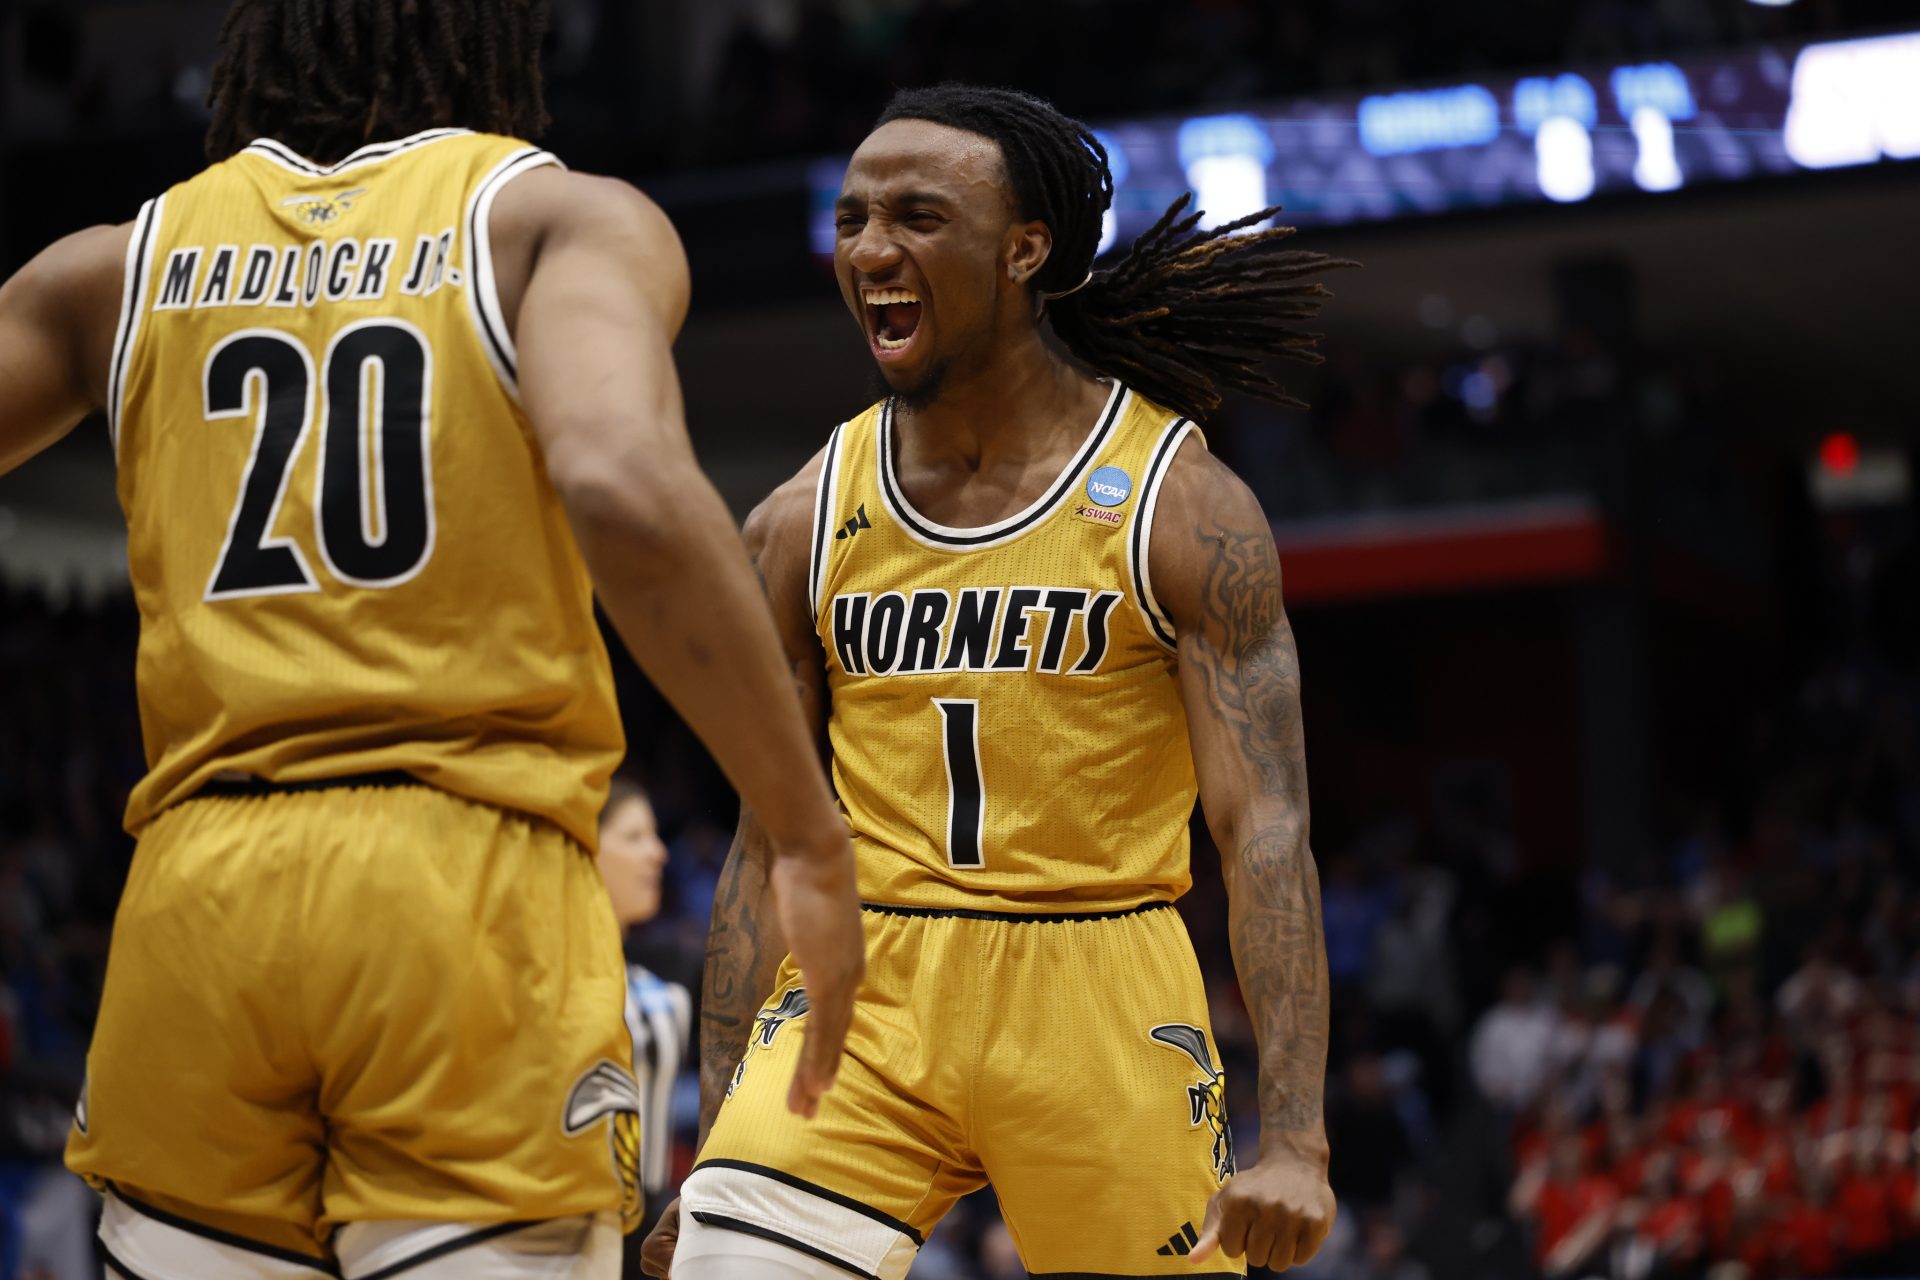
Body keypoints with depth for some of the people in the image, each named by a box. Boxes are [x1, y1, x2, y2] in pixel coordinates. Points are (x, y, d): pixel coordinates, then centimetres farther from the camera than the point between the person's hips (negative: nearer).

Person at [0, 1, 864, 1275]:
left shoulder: (127, 262, 15)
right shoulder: (565, 219, 3)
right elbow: (623, 489, -16)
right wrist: (812, 839, -13)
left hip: (198, 890, 4)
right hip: (471, 880, -3)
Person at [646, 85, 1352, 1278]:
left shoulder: (1180, 505, -5)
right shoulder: (803, 525, 5)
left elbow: (1268, 828, -10)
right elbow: (767, 845, 10)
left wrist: (1294, 1139, -20)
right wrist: (715, 1150, 5)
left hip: (1100, 999, -2)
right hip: (862, 992, 2)